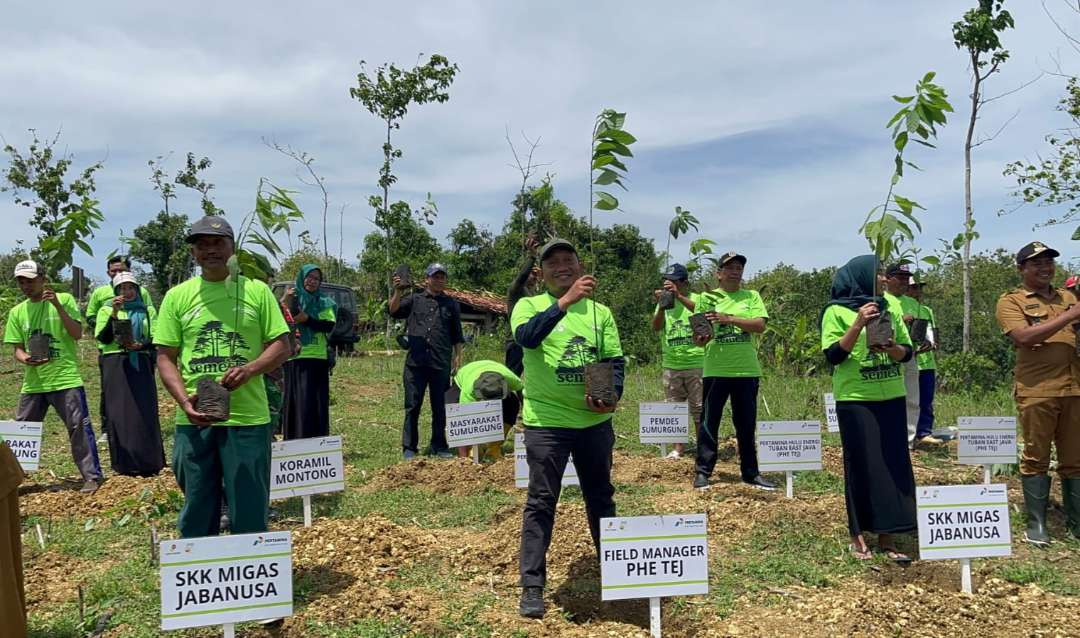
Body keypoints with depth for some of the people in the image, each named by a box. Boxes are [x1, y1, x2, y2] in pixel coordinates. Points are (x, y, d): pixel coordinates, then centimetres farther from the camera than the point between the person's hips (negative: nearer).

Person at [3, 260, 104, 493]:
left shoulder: (64, 299, -1)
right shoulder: (17, 312, 10)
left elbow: (77, 334, -9)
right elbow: (18, 348, 10)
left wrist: (57, 305, -17)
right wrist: (25, 359, -13)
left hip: (66, 378, -5)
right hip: (33, 382, 5)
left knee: (79, 427, -6)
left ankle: (92, 475, 0)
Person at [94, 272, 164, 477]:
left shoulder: (148, 311, 14)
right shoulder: (107, 310, 11)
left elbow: (155, 338, 5)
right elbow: (103, 338, -4)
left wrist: (139, 345, -15)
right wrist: (114, 313, -14)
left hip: (141, 363, 1)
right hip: (115, 364, -1)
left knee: (144, 411, -4)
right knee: (119, 412, -5)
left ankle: (147, 462, 0)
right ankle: (125, 464, -1)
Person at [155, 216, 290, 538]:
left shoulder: (257, 291, 4)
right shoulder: (177, 296, 7)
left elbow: (281, 346, 4)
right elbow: (165, 357, 6)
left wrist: (250, 369, -15)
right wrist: (184, 401, -10)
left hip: (247, 417, -1)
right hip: (194, 418, 1)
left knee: (250, 509, 6)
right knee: (197, 506, 12)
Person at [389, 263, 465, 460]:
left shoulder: (451, 304, 13)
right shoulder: (414, 299, 11)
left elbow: (457, 336, 14)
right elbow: (394, 311, -4)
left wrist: (457, 358, 6)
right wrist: (397, 291, -17)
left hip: (441, 364, 1)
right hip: (415, 363, -1)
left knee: (439, 407, 8)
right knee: (412, 407, 3)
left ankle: (439, 446, 17)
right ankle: (409, 447, 10)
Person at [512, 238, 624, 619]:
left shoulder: (599, 311, 7)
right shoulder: (530, 305, -3)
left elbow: (615, 360, 6)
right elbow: (525, 337, -25)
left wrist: (612, 395, -13)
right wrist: (566, 300, -34)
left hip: (595, 421, 4)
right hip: (546, 422, -4)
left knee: (601, 497, 17)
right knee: (541, 502, 0)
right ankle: (532, 586, 10)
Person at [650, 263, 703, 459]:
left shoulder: (696, 298, -1)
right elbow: (656, 327, -7)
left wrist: (679, 296, -36)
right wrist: (661, 306, -24)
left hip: (696, 364, -3)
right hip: (671, 366, 3)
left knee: (699, 408, 2)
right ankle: (678, 448, 17)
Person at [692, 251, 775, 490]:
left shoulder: (752, 296, 8)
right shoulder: (707, 298, 3)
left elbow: (760, 326, -7)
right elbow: (700, 334, 2)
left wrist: (729, 319, -18)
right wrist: (701, 339, -22)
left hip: (747, 371, 2)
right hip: (716, 370, -2)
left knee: (747, 424, 10)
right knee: (709, 422, 2)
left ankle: (750, 472, 21)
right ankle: (703, 471, 11)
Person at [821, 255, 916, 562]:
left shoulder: (891, 306, 10)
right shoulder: (837, 311, -5)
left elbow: (908, 352, 9)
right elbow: (833, 356, -13)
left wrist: (892, 349, -13)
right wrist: (859, 324, -21)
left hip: (891, 398, 5)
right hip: (855, 400, -5)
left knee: (894, 464, 4)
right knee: (862, 466, 0)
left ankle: (887, 536, 13)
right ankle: (858, 535, 12)